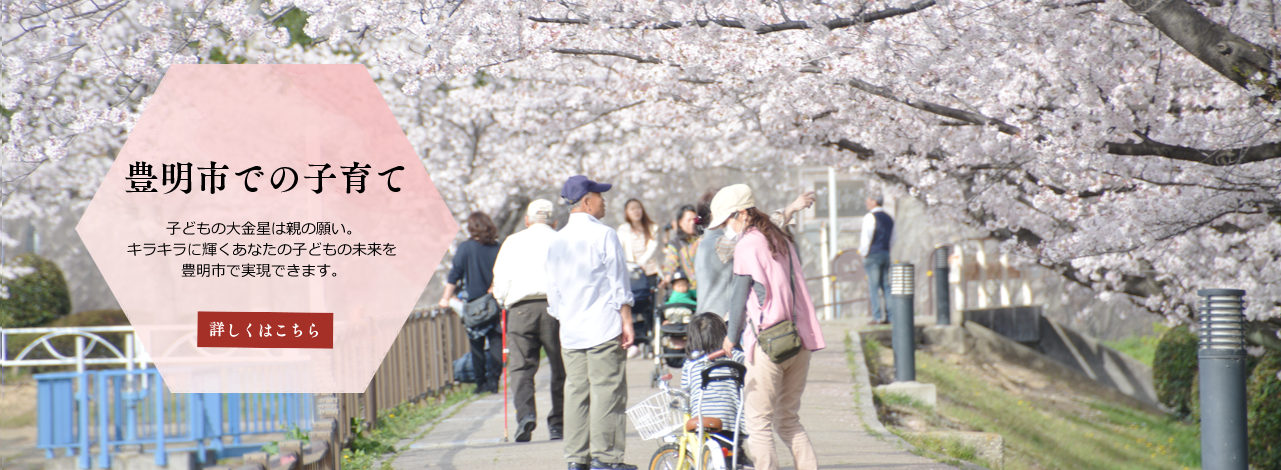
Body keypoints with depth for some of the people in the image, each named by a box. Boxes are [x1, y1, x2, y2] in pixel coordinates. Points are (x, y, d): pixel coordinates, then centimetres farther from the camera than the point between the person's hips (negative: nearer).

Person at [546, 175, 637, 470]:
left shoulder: (557, 241, 10)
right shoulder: (604, 235, -6)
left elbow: (553, 290, 14)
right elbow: (619, 283, -7)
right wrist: (626, 322, -4)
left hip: (570, 332, 6)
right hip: (604, 327, -6)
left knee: (576, 391, 6)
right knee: (607, 391, -3)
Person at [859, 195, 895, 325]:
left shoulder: (870, 217, -8)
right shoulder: (889, 218, 16)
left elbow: (866, 237, -12)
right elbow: (892, 240, 20)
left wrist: (863, 252, -4)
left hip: (872, 255, -7)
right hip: (886, 254, 7)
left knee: (873, 287, -6)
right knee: (886, 286, 8)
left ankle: (877, 317, -9)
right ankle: (890, 315, 5)